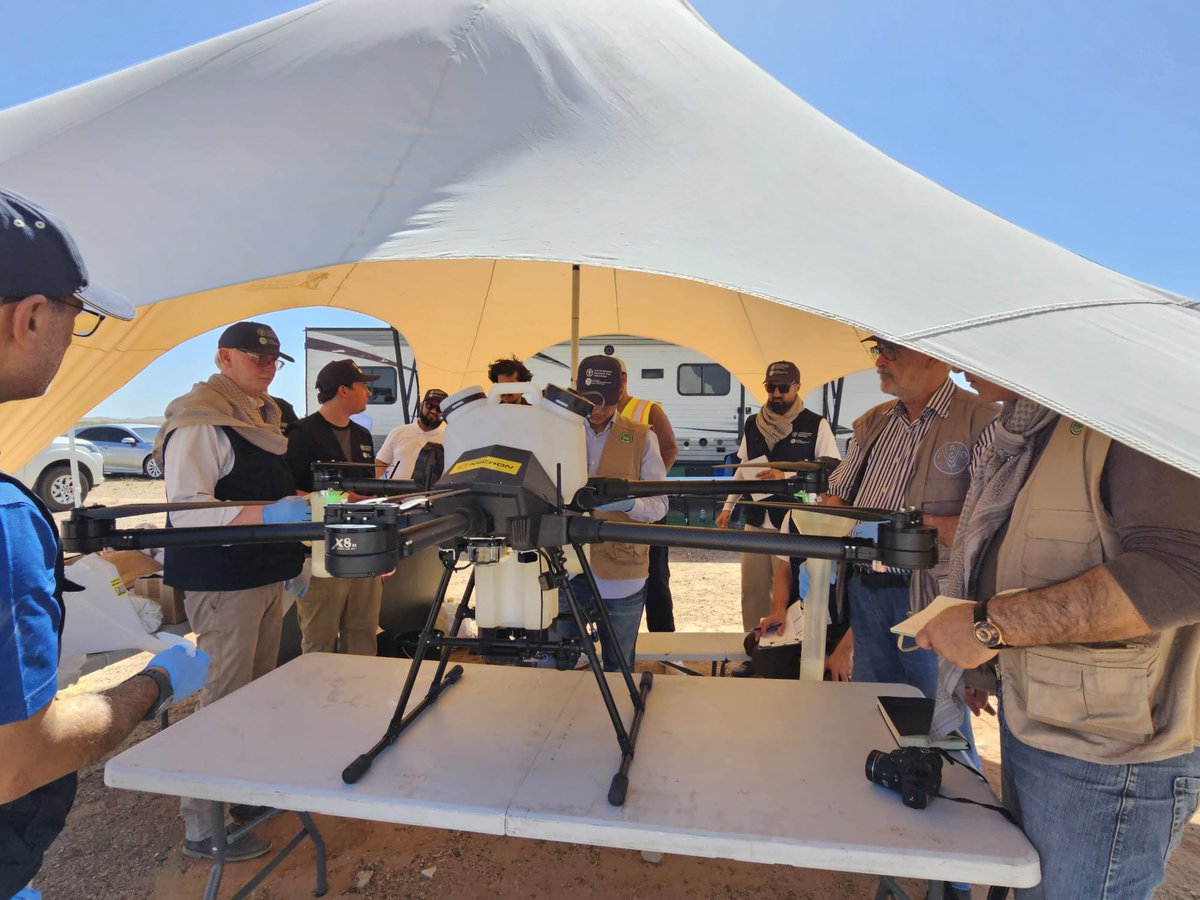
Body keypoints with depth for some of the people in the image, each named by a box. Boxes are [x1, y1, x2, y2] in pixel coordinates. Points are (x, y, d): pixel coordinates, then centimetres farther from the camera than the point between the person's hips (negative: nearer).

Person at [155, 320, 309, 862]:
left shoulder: (263, 416, 15)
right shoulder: (199, 421, -14)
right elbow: (186, 511, -21)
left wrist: (291, 561, 23)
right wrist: (267, 514, -32)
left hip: (265, 577, 9)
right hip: (222, 582, -9)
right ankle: (202, 828, 14)